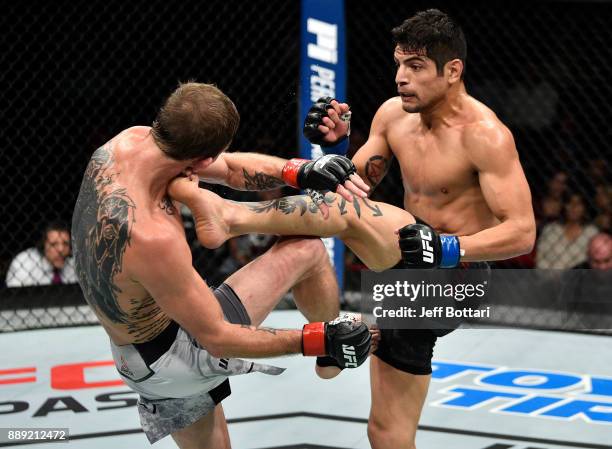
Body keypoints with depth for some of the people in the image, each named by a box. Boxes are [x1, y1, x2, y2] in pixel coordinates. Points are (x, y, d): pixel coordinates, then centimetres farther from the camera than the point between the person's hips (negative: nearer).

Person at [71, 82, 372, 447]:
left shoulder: (130, 141, -14)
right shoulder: (152, 237, -38)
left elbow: (231, 169, 2)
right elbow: (216, 338, -27)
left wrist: (301, 172, -15)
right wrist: (318, 340, -22)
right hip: (171, 357, -8)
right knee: (307, 250, 0)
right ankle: (330, 348, 26)